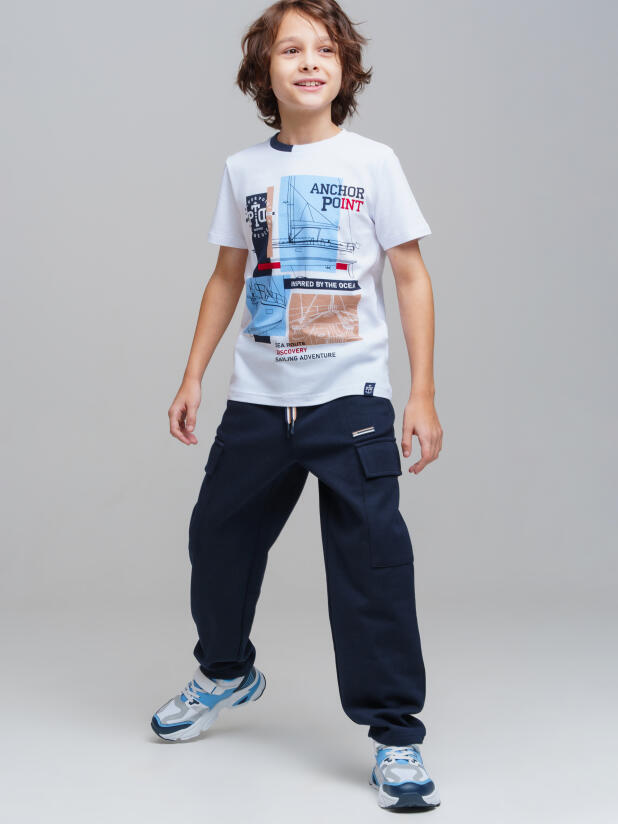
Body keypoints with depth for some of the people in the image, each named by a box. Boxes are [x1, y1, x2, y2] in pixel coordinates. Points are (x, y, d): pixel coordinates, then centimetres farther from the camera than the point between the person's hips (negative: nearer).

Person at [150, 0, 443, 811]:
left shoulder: (371, 162, -3)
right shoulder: (243, 169, 7)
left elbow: (412, 277, -2)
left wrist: (423, 395, -7)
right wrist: (192, 377, 12)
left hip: (351, 396, -4)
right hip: (257, 399, 4)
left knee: (372, 560, -8)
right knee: (217, 537, 15)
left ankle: (395, 732, 5)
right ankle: (225, 671, 42)